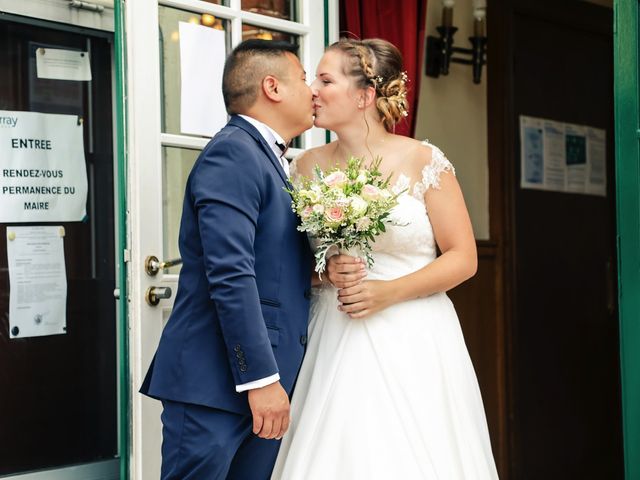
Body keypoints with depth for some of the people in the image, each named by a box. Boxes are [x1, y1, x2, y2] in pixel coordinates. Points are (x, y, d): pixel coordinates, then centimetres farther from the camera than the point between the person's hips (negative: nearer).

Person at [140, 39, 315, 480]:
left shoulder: (271, 160, 18)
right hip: (216, 380, -9)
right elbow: (230, 274, -20)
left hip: (267, 378, 9)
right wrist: (261, 377, -21)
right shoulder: (233, 153, -11)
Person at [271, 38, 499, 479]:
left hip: (412, 341, -3)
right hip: (335, 343, 3)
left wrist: (388, 292, -15)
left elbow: (463, 258, -4)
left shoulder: (423, 161, -5)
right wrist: (326, 270, -9)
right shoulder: (308, 167, 6)